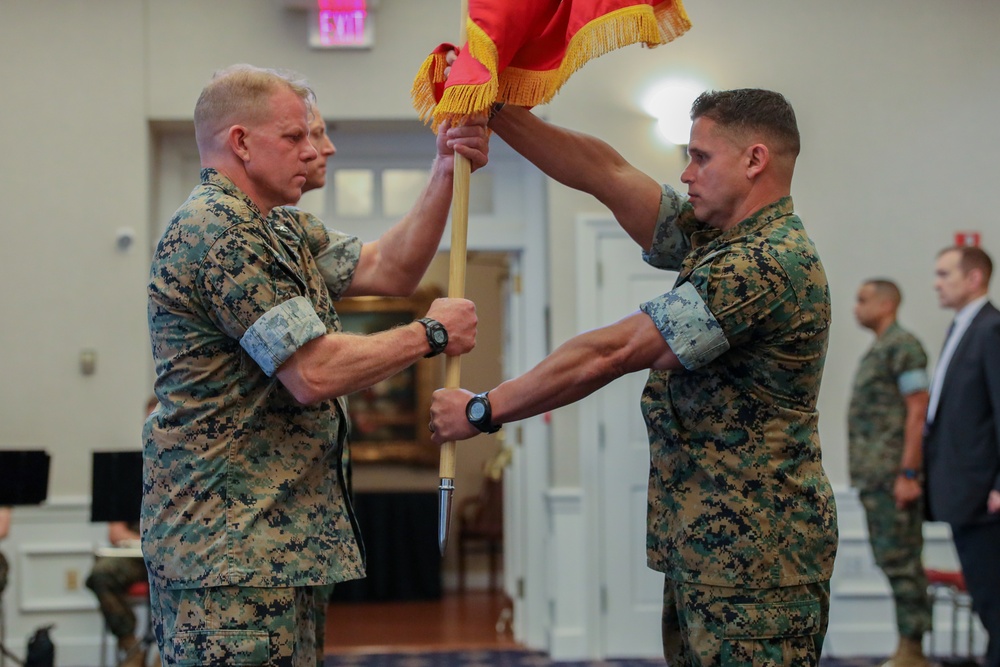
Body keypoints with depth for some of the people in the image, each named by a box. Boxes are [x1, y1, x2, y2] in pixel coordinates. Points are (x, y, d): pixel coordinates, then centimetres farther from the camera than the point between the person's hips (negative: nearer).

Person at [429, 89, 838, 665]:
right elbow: (605, 171, 12)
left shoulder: (767, 263, -20)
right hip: (701, 552, 10)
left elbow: (612, 353, -21)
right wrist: (493, 113, 3)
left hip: (754, 561, -10)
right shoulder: (713, 239, 11)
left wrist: (483, 410, -14)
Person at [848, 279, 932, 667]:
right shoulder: (876, 351, 20)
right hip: (873, 475, 10)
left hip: (893, 474, -10)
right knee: (889, 558, 10)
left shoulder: (903, 346, -9)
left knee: (900, 558, -8)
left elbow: (918, 411, -16)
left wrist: (908, 474, -20)